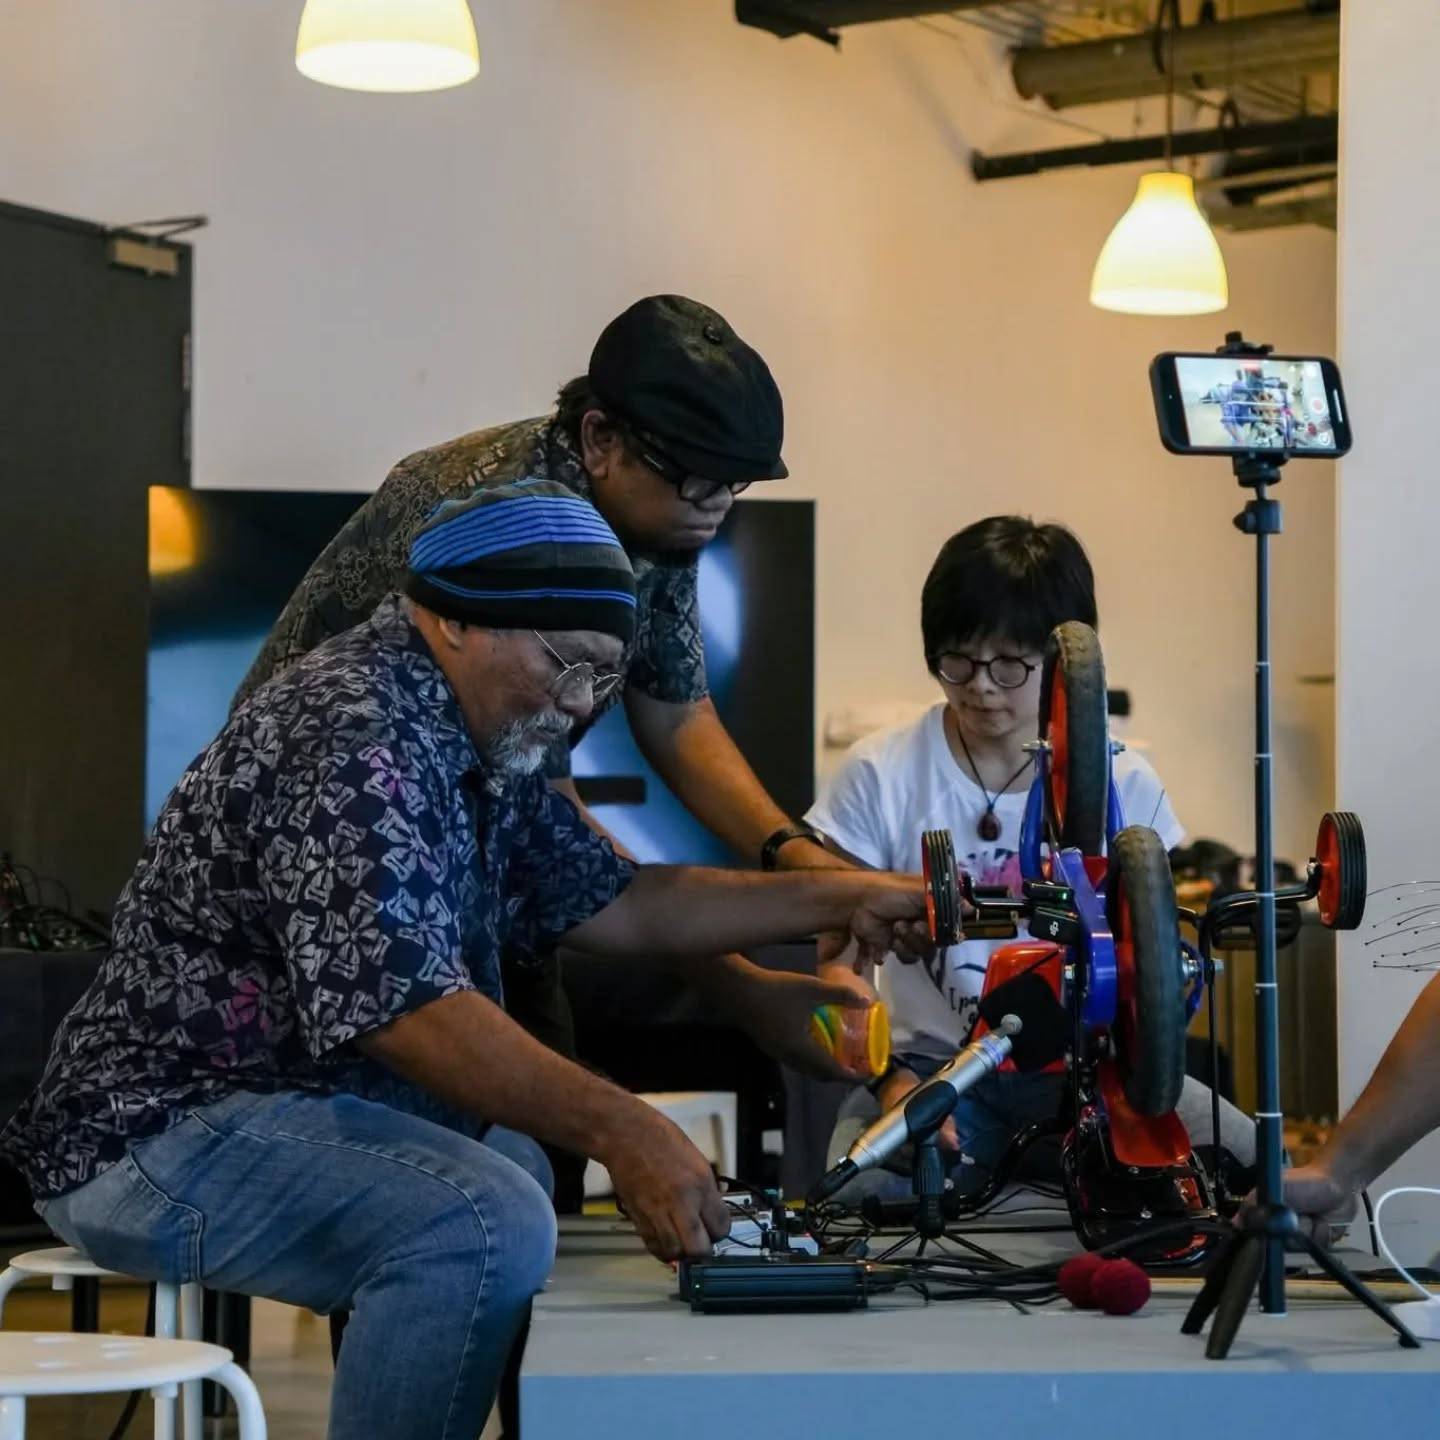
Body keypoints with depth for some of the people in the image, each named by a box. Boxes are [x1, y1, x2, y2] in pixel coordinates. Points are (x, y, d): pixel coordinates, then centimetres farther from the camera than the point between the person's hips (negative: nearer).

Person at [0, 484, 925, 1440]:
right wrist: (619, 1129, -36)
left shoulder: (482, 749, 11)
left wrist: (840, 901, 11)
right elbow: (398, 1002, -30)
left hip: (297, 1105, 11)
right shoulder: (353, 739, -21)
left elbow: (610, 902, 17)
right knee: (489, 1222, -30)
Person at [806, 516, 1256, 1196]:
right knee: (859, 1201, -33)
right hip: (931, 1060, -2)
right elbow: (837, 962, -3)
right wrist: (890, 1079, -20)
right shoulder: (880, 775, -4)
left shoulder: (1123, 786, 0)